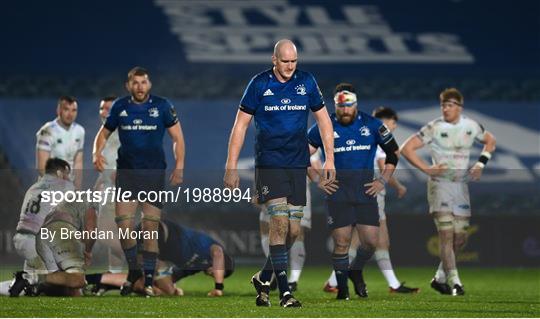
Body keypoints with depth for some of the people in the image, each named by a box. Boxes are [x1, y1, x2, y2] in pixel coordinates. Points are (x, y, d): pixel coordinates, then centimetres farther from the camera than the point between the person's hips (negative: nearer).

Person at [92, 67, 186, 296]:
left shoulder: (162, 106, 1)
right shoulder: (120, 107, 6)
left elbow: (177, 137, 4)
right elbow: (104, 133, 17)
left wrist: (179, 166, -5)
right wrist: (97, 153, -3)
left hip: (154, 174, -1)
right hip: (126, 172, 1)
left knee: (150, 228, -2)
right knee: (124, 225, -9)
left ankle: (149, 280, 6)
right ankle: (133, 270, 13)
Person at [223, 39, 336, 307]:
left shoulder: (306, 82, 5)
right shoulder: (259, 84, -2)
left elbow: (323, 119, 14)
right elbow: (240, 125, 1)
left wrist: (329, 159, 7)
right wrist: (231, 167, -3)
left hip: (298, 164, 4)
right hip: (269, 162, -4)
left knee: (293, 230, 2)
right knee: (279, 221, -16)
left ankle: (263, 278, 23)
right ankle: (284, 292, -14)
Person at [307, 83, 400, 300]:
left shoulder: (371, 125, 3)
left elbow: (393, 152, 14)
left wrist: (383, 180, 6)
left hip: (365, 192, 2)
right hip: (337, 194, -2)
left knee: (371, 241, -2)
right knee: (341, 243, -5)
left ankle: (356, 272, 26)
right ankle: (342, 288, 8)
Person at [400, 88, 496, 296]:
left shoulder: (471, 126, 4)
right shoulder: (434, 128, -8)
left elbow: (490, 141, 23)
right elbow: (406, 148, -8)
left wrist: (481, 163, 7)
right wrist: (426, 169, -16)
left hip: (461, 185, 5)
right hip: (440, 184, -5)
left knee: (460, 238, 5)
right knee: (446, 233, -16)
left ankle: (440, 278, 21)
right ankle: (454, 282, -17)